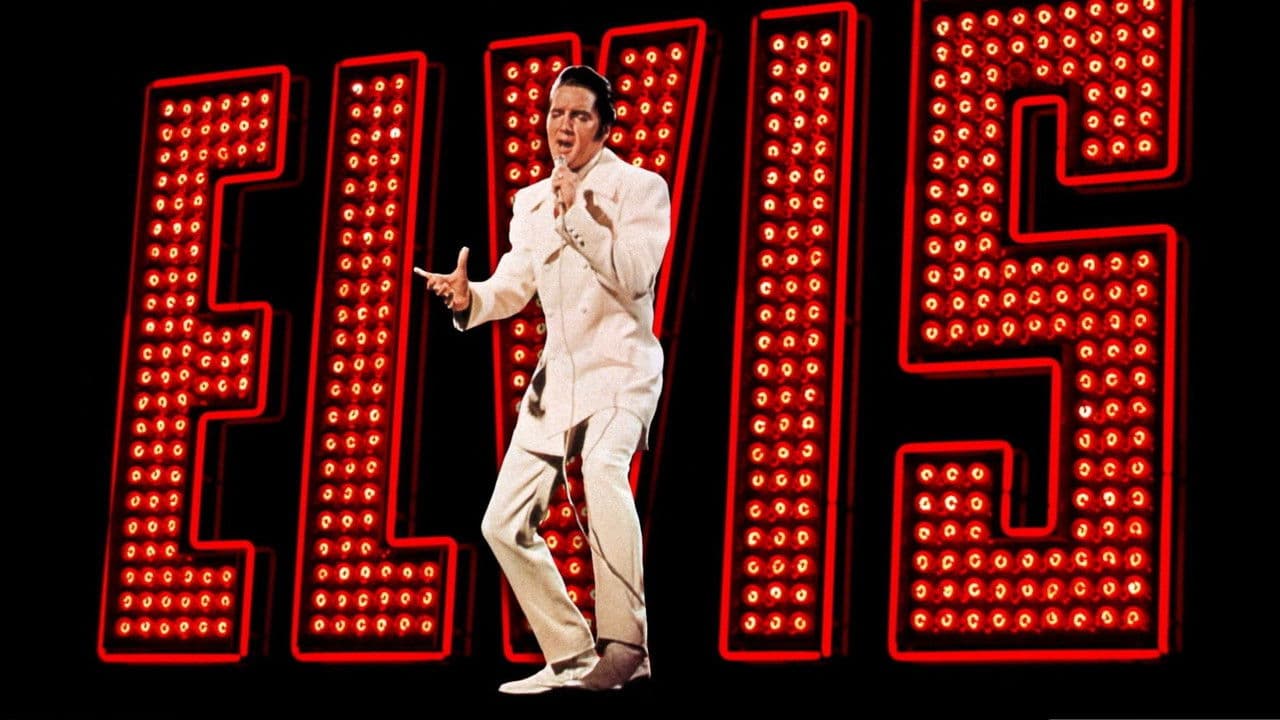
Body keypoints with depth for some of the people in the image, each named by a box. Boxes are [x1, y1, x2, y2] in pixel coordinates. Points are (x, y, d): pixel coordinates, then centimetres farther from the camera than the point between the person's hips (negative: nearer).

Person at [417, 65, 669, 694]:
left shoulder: (639, 188, -5)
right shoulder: (531, 201, 14)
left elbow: (634, 277, -17)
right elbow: (515, 287, 10)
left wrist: (577, 216, -24)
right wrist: (470, 298, -11)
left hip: (619, 369, -7)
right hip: (556, 377, 7)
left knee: (604, 471, -36)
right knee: (505, 523, 4)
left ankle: (625, 645, -34)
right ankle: (571, 655, 15)